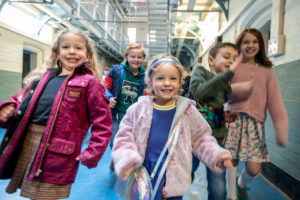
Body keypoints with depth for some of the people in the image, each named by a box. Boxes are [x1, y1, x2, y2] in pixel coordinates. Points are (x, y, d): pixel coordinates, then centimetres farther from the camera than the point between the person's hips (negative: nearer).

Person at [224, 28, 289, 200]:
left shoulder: (267, 71, 9)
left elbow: (275, 101, 0)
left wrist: (282, 131, -8)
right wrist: (243, 87, -20)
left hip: (255, 123, 2)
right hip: (234, 121, -1)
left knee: (254, 169, 3)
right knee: (233, 161, 3)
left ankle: (241, 184, 39)